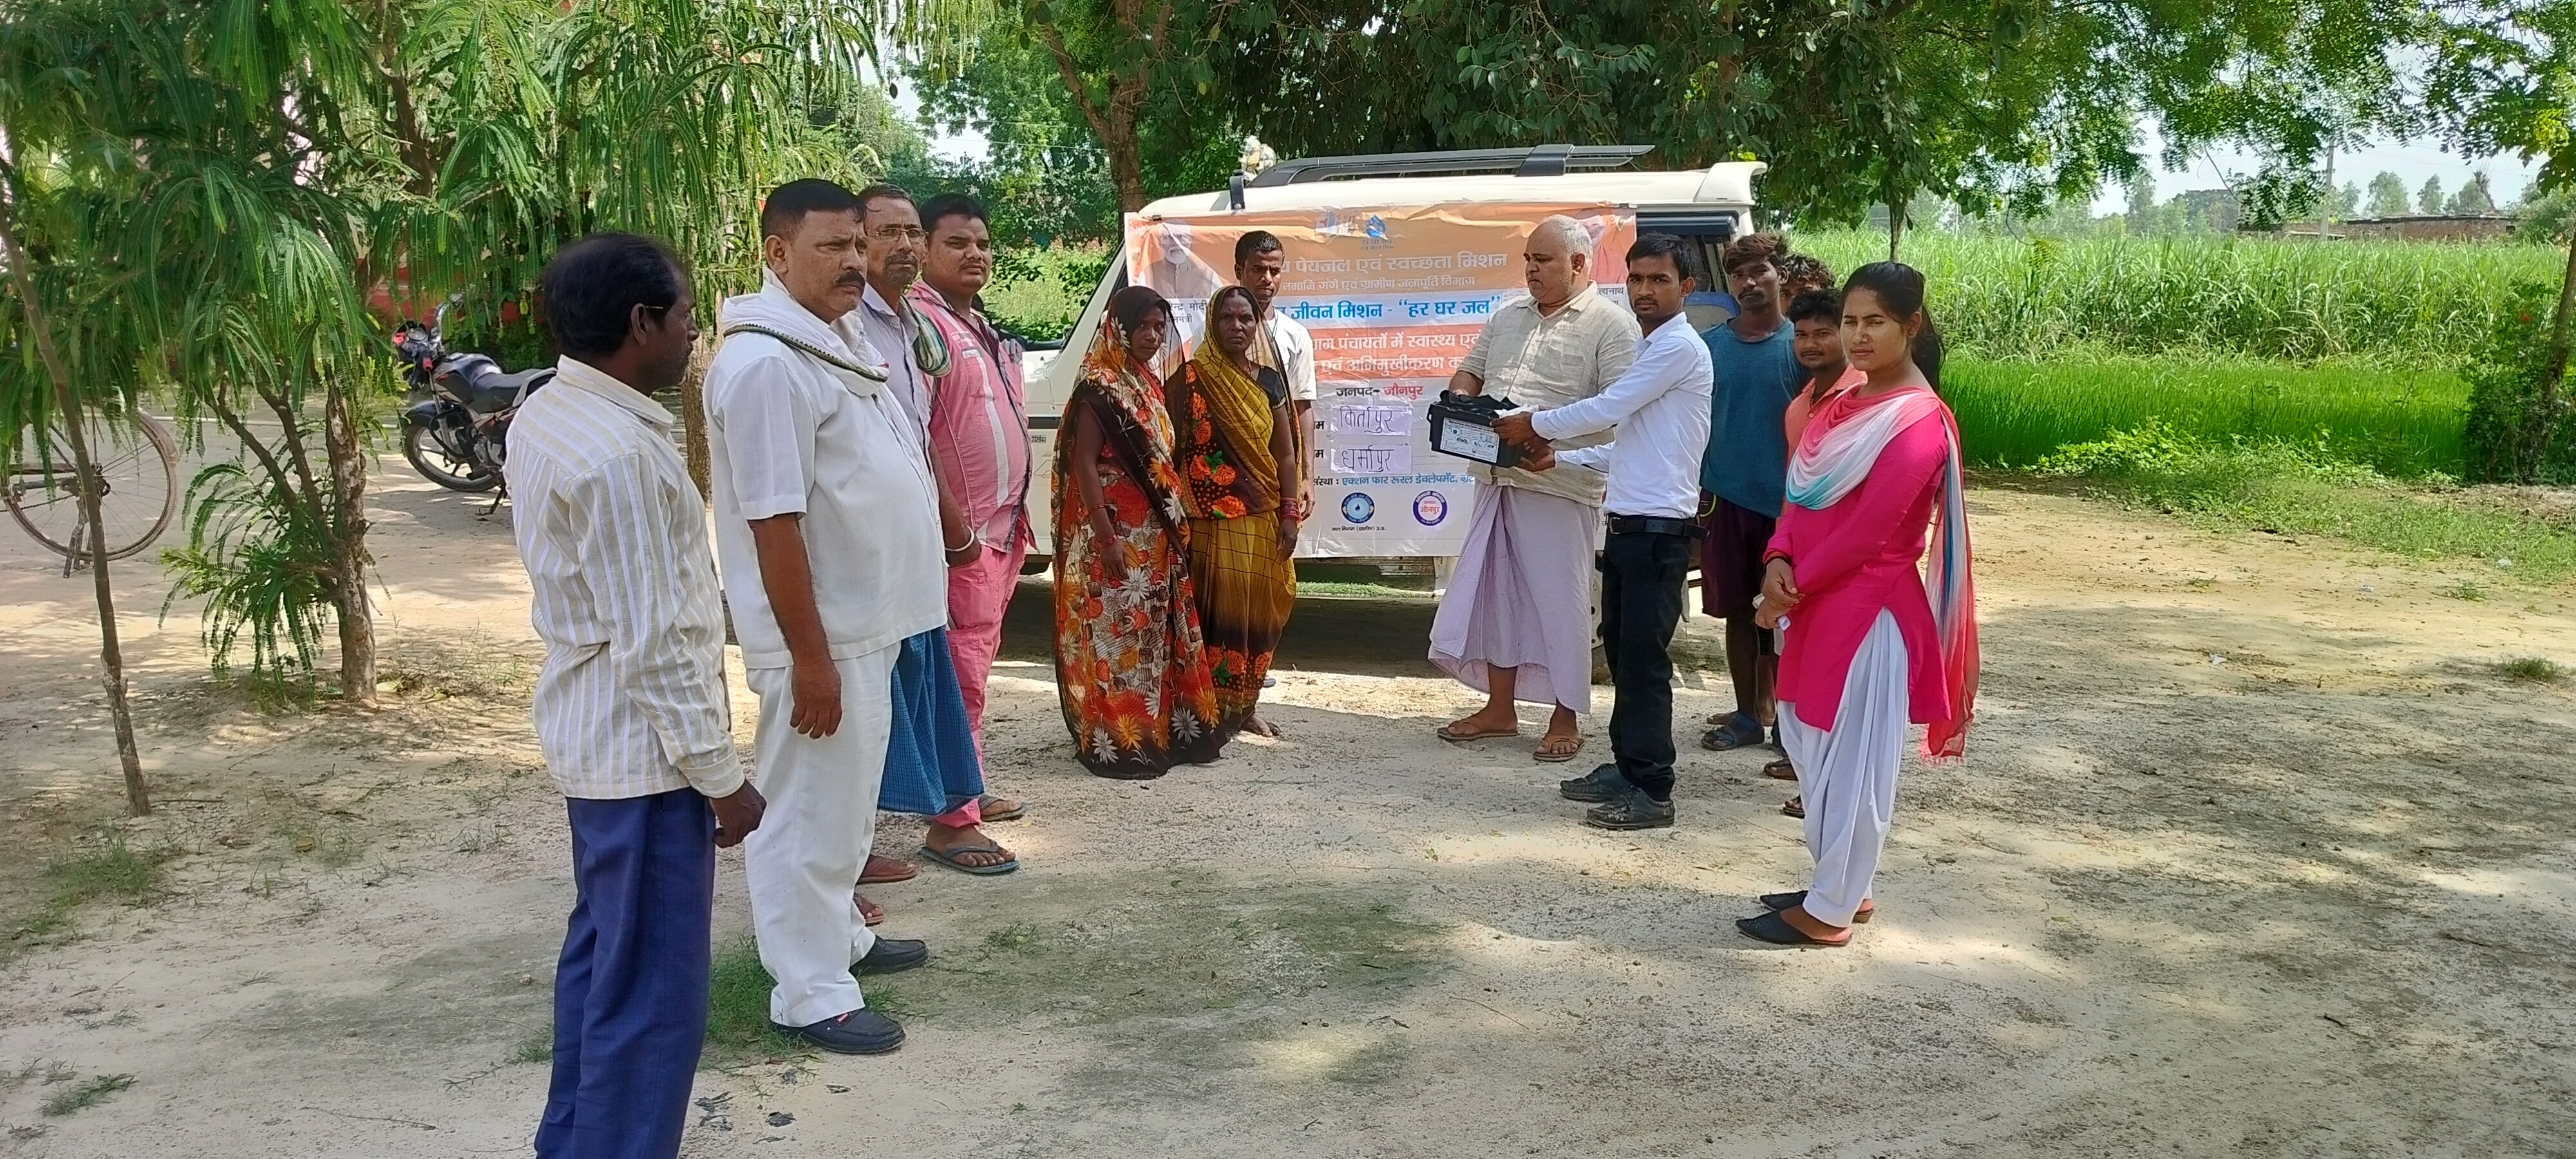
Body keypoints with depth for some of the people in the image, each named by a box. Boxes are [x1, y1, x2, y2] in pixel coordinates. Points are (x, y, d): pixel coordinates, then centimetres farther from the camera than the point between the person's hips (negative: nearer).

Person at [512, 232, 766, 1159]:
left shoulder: (550, 415, 7)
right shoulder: (618, 453, -24)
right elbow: (653, 642, -24)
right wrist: (720, 775, -16)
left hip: (597, 733, 11)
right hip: (642, 747, -11)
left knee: (603, 954, 23)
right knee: (652, 991, 1)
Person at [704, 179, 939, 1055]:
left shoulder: (837, 341, 10)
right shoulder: (765, 363, -21)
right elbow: (774, 522, -24)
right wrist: (810, 657, -24)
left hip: (866, 622, 10)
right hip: (821, 634, -10)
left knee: (845, 801, 22)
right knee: (810, 811, 1)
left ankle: (841, 936, 38)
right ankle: (812, 995, 12)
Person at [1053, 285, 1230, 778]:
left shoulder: (1149, 384, 13)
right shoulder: (1099, 387, -13)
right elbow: (1084, 465, -17)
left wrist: (1176, 526, 16)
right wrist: (1106, 538, -22)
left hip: (1155, 534, 9)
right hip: (1118, 534, -9)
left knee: (1154, 634, 13)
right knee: (1118, 632, -5)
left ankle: (1163, 732, 21)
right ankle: (1116, 742, 1)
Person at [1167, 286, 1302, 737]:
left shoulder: (1268, 381, 9)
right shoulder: (1190, 379, -2)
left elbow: (1285, 454, 10)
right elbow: (1172, 447, -1)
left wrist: (1290, 515, 2)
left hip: (1262, 518, 4)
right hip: (1211, 519, -4)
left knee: (1260, 611, 7)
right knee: (1218, 610, -5)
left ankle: (1246, 704, 20)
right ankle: (1212, 708, 4)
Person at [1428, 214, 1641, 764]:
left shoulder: (1610, 323, -6)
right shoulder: (1508, 316, 16)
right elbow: (1469, 372, 24)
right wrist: (1461, 400, 0)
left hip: (1560, 485, -7)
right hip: (1496, 477, 7)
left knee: (1559, 599, 0)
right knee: (1495, 592, 12)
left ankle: (1564, 719, 12)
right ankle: (1500, 708, 24)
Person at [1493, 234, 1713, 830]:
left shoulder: (1679, 347, -10)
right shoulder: (1652, 350, 20)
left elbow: (1607, 409, -13)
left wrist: (1535, 424, 0)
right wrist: (1559, 458, 16)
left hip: (1659, 527, -10)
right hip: (1628, 522, 10)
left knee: (1643, 657, -8)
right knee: (1621, 649, 14)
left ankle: (1652, 791, -2)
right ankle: (1626, 767, 24)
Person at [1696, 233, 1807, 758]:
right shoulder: (1710, 345, 5)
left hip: (1784, 500, -2)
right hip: (1724, 497, 3)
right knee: (1738, 610, 8)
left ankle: (1773, 708, 17)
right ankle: (1747, 713, 18)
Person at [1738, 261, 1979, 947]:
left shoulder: (1918, 422, -17)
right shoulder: (1847, 404, 12)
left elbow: (1868, 531, -20)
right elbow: (1804, 494, 9)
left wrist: (1793, 588, -12)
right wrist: (1779, 561, -9)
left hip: (1868, 611, -9)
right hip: (1819, 605, 9)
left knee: (1851, 761, 2)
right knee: (1813, 747, 18)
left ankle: (1830, 911, 13)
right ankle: (1839, 884, 32)